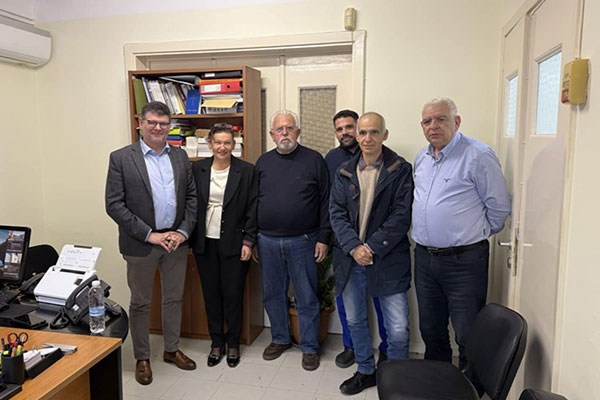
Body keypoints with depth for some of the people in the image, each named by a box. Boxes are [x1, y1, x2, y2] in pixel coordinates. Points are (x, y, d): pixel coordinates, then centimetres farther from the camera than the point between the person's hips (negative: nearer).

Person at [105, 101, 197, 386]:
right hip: (141, 244, -3)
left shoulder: (180, 156, 5)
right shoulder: (121, 158, -6)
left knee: (174, 298, 15)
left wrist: (183, 231, -6)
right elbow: (114, 205, -10)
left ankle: (172, 350, 34)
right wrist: (149, 235, -15)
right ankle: (142, 358, 29)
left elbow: (191, 197, 7)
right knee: (140, 303, 11)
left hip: (176, 241, 4)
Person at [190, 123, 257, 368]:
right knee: (211, 294, 12)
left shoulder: (246, 171, -4)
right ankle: (216, 343, 29)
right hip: (205, 242, 3)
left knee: (233, 295, 7)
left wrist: (248, 241, -7)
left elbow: (252, 209, -4)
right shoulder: (197, 170, 3)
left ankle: (233, 343, 27)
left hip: (234, 243, -2)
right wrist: (189, 238, 2)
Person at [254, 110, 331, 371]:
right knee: (273, 295, 15)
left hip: (302, 242, -3)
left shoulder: (314, 160, -1)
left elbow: (325, 201, -2)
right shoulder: (263, 162, 8)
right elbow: (253, 202, 11)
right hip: (268, 242, 4)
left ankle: (310, 347, 24)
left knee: (307, 298, 6)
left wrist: (323, 238, -7)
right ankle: (280, 339, 35)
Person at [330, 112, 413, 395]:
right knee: (355, 321, 17)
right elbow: (336, 213, 2)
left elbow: (402, 215, -9)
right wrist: (354, 247, -12)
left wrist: (372, 248, -15)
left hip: (388, 260, -4)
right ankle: (366, 371, 39)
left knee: (398, 329, -1)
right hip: (350, 258, 4)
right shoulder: (344, 172, 7)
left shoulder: (401, 170, -3)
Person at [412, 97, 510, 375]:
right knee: (430, 329, 19)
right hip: (424, 258, 7)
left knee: (468, 336, 3)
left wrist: (477, 235, 4)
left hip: (463, 261, -6)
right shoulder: (421, 158, 10)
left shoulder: (478, 155, -11)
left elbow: (499, 207, -7)